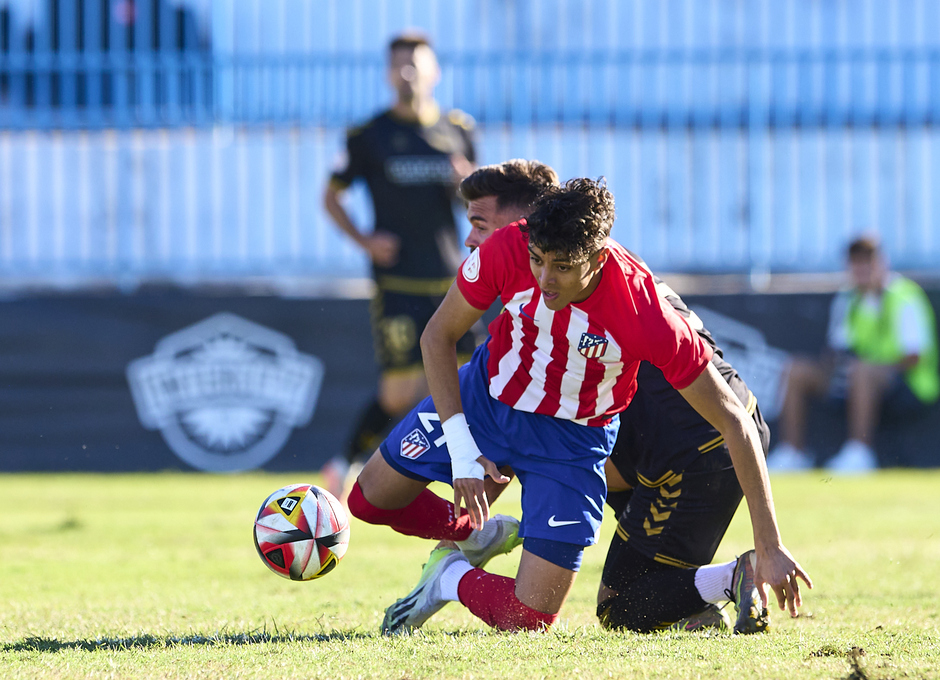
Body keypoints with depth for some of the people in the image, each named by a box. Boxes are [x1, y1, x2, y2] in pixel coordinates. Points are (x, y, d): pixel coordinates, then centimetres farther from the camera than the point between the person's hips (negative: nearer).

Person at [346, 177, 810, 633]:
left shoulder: (647, 318, -36)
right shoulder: (507, 251, -29)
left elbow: (735, 424, -27)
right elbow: (439, 336, -10)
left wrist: (769, 548, -27)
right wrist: (461, 449, -19)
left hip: (574, 438, -3)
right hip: (488, 392, 3)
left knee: (529, 619, -10)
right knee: (370, 498, 8)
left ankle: (453, 577, 20)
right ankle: (476, 533, 32)